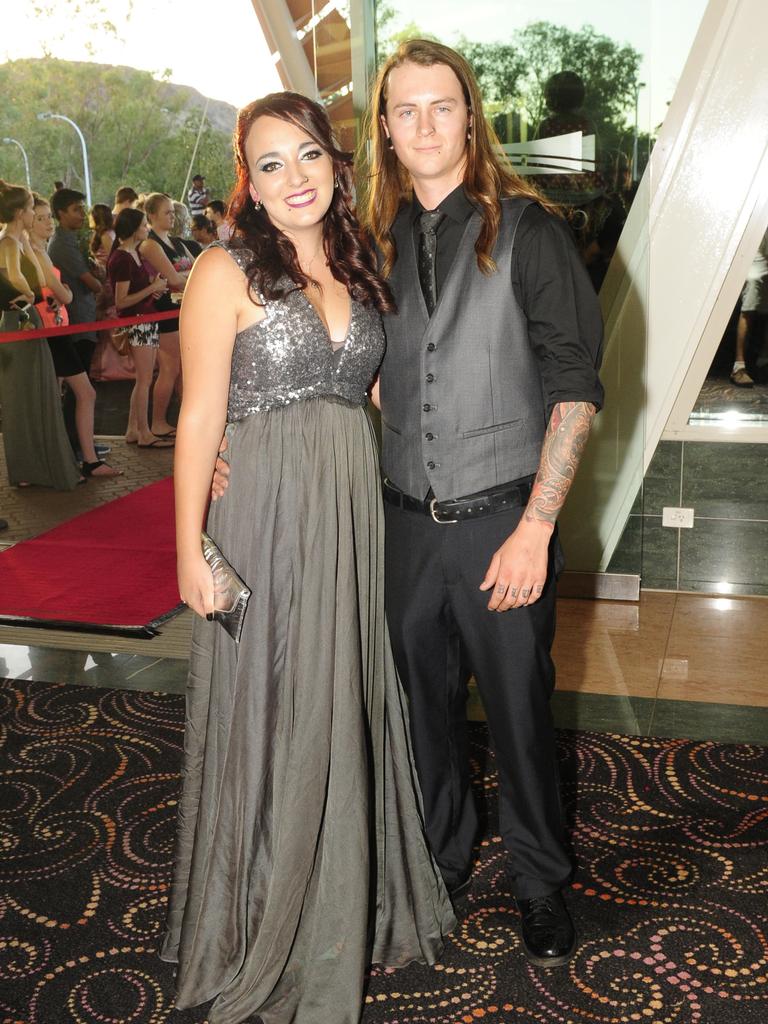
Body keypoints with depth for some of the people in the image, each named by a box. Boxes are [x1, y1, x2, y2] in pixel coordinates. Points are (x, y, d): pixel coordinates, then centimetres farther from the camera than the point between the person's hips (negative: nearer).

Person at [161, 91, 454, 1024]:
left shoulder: (357, 269, 10)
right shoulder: (226, 271, -7)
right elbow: (200, 416, -10)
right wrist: (190, 550, -12)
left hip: (354, 510, 5)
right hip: (265, 515, -5)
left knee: (343, 705, 14)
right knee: (268, 712, 7)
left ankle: (346, 902, 36)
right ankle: (262, 921, 30)